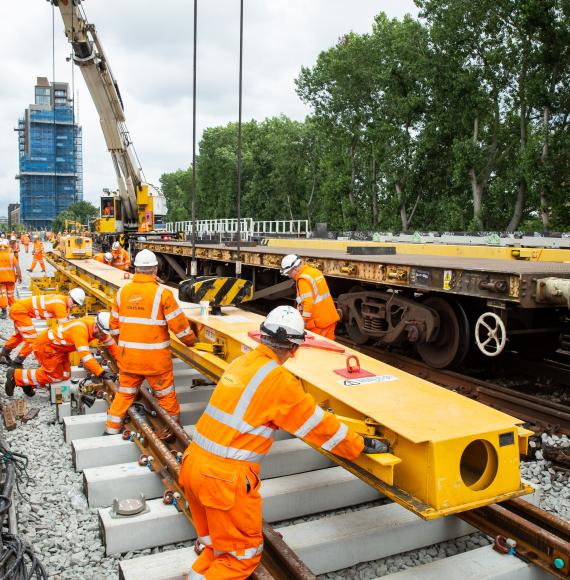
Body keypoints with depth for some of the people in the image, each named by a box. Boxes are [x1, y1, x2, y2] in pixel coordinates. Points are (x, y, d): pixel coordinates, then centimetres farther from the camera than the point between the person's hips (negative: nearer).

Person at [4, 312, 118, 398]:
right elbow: (85, 355, -44)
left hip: (59, 347, 9)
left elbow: (110, 342, -1)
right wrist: (101, 373, -47)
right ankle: (16, 376, 6)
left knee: (65, 375, 7)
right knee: (55, 376, -5)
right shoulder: (80, 329, -36)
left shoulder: (99, 326, -12)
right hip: (45, 345, -9)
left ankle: (28, 382, 20)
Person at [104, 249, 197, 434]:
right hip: (155, 358, -4)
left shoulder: (122, 292, 1)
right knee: (166, 397, 12)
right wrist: (191, 341, 6)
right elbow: (178, 324, -12)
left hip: (128, 356, 4)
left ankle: (111, 431, 27)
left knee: (124, 394, 20)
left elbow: (114, 324, 10)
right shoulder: (162, 293, -13)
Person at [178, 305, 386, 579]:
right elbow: (318, 424, -6)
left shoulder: (241, 362, 6)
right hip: (225, 476, -7)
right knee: (243, 554, 13)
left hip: (194, 463, 8)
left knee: (217, 544, 25)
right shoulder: (280, 379, -16)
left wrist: (306, 406, 39)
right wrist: (361, 445, 9)